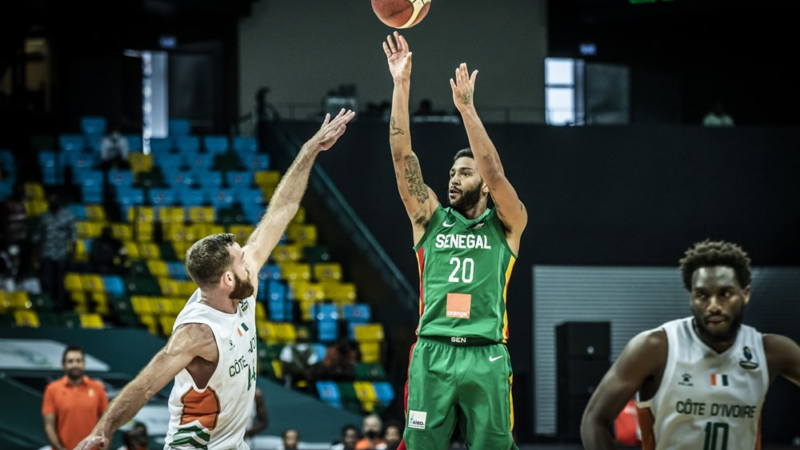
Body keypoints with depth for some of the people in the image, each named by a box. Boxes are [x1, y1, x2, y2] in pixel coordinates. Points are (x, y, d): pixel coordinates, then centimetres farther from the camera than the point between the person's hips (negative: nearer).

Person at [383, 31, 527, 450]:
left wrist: (466, 107, -14)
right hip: (432, 353, 2)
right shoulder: (430, 219, 14)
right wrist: (401, 85, -2)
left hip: (486, 358, -1)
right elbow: (403, 157, 7)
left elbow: (494, 173, -8)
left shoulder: (506, 224, 9)